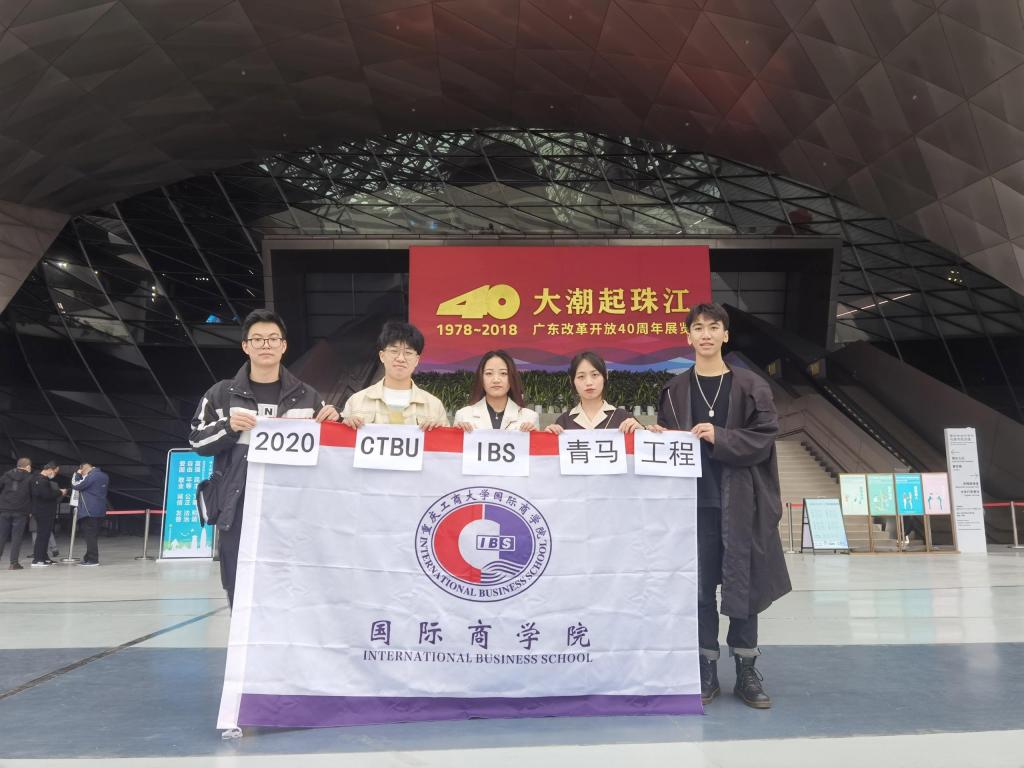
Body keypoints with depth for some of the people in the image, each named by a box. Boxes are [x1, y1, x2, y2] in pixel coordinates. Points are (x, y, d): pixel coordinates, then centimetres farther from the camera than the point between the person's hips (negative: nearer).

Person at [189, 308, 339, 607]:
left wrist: (330, 423, -7)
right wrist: (229, 427, -12)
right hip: (239, 511, 0)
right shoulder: (222, 394, 6)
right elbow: (197, 441, 6)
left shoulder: (307, 396, 8)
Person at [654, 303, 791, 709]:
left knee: (743, 584, 5)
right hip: (694, 500, 1)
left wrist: (719, 437, -17)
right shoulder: (675, 389, 6)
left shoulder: (751, 386, 2)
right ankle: (706, 671, 18)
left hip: (739, 500, -1)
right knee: (699, 585, 6)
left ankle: (746, 673, 19)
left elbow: (764, 438, -5)